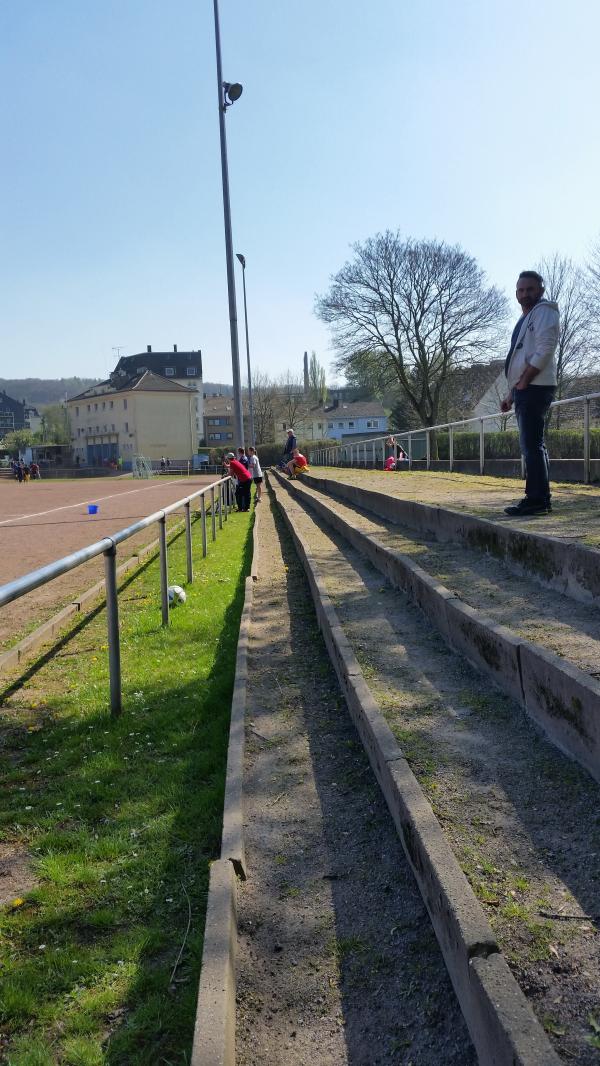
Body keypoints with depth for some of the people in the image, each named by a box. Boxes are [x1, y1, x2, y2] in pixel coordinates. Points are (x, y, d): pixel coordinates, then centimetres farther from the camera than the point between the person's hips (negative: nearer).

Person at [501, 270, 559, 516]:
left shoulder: (544, 312, -5)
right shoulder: (525, 318, 24)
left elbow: (544, 350, -19)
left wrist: (524, 382, -17)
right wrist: (511, 394, 21)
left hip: (535, 388, -10)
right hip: (524, 389, 10)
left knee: (532, 444, -13)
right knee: (532, 445, 10)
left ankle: (536, 499, -13)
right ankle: (540, 499, 14)